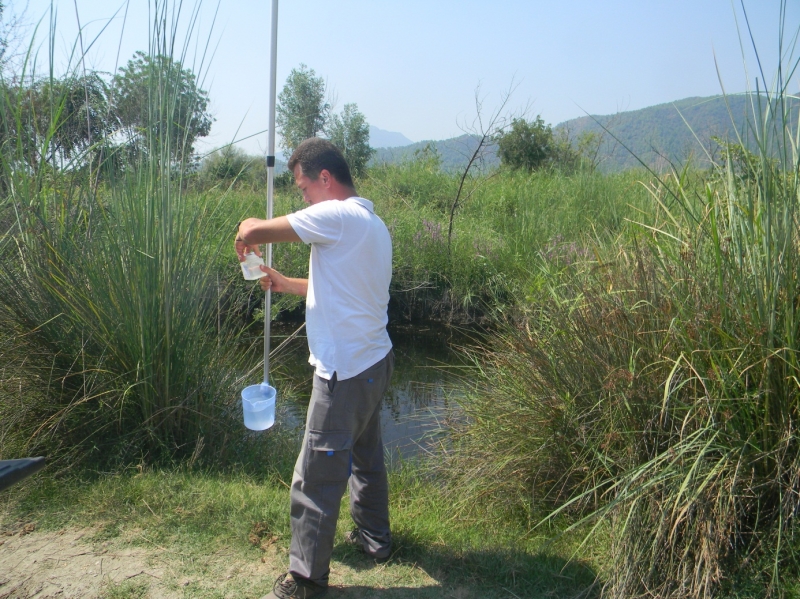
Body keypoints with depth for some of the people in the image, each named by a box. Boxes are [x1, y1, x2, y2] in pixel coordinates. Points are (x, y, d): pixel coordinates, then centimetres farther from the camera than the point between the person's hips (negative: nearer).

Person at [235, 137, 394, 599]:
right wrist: (284, 283, 16)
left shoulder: (337, 216, -18)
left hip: (346, 371, -10)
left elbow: (253, 231, -19)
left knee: (316, 477, 2)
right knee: (366, 454, 25)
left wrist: (246, 237, 3)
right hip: (375, 361, 10)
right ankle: (375, 538, 43)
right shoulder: (372, 223, 12)